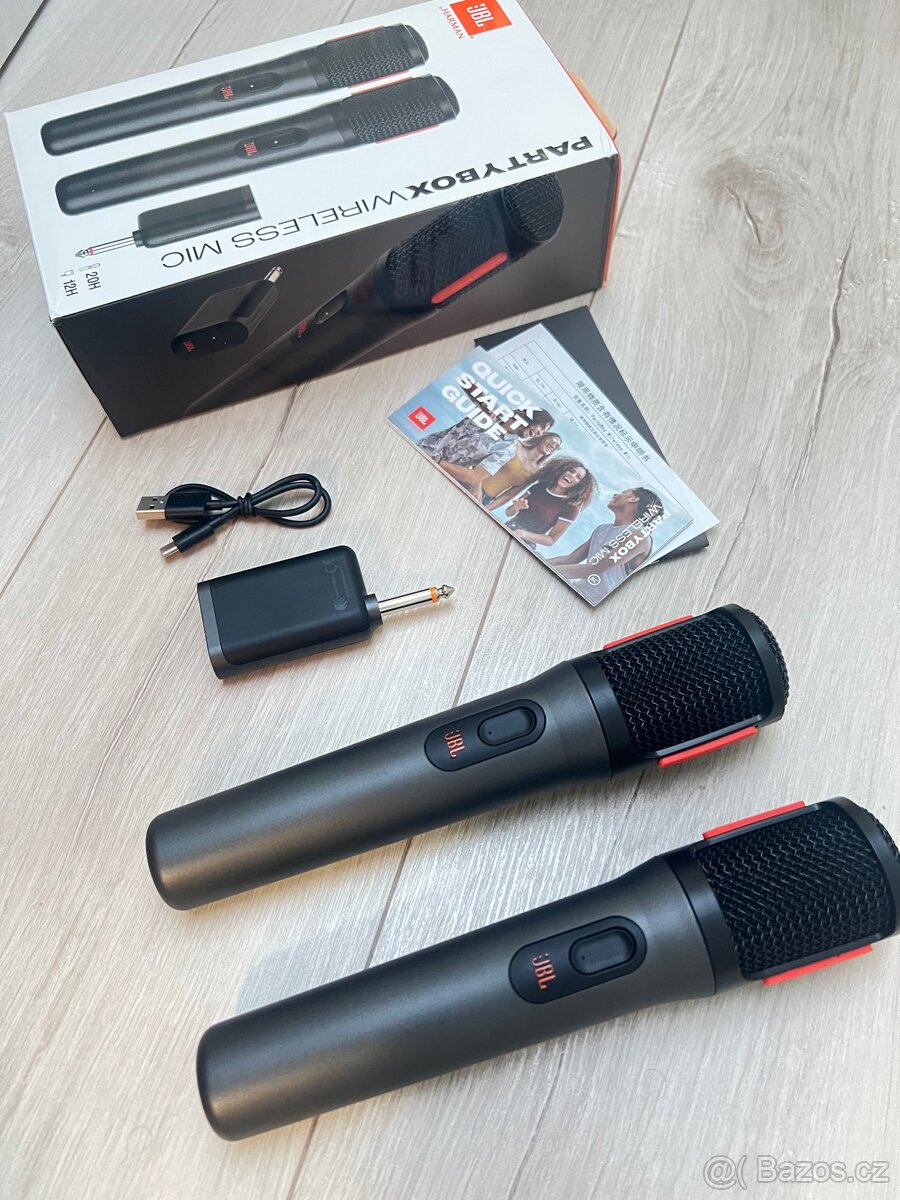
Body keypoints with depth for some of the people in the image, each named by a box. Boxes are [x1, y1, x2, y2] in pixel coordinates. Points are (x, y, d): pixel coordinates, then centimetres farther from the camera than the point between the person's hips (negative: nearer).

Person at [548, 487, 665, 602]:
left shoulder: (639, 536, -11)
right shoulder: (602, 529, 16)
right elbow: (571, 559, 17)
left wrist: (547, 569, -21)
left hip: (600, 604, -7)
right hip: (578, 593, 7)